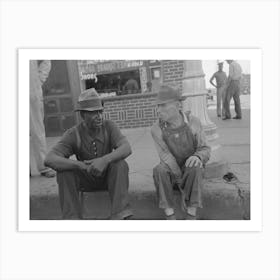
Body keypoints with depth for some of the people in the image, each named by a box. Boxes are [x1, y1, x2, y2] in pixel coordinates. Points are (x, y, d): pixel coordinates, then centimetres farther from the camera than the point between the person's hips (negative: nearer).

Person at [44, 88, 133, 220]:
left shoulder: (109, 126, -17)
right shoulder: (73, 134, -19)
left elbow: (126, 148, -32)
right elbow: (50, 160, -31)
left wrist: (105, 160, -50)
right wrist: (81, 165, -44)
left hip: (109, 176, 0)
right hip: (86, 179, 0)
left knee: (120, 164, -32)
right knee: (64, 171, -28)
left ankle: (120, 216, -32)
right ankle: (72, 217, -22)